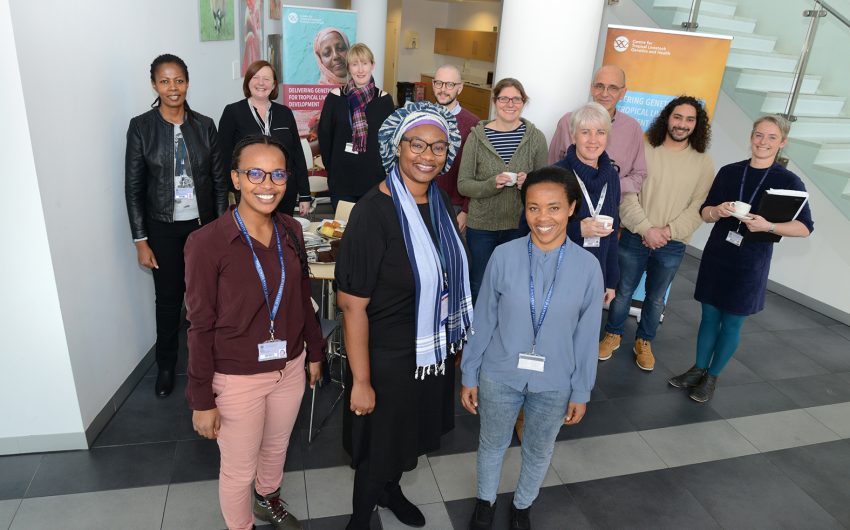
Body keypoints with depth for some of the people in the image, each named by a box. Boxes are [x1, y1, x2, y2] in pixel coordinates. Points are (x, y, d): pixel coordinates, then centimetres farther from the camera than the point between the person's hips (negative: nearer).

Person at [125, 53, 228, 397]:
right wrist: (141, 240, -6)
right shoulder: (141, 127, -5)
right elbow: (133, 187, -4)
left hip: (203, 223, 1)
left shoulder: (204, 125, 0)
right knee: (168, 299, 9)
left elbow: (219, 179, 3)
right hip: (163, 227, -1)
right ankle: (166, 366, 29)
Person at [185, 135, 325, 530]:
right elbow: (201, 327, -15)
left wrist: (315, 351, 13)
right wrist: (202, 400, -10)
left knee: (276, 448, 28)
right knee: (239, 471, 15)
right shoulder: (206, 243, -21)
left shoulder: (291, 231, -5)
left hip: (290, 368, 5)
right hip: (237, 379, -5)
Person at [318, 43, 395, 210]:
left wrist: (385, 169, 2)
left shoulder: (384, 99, 1)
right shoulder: (335, 97, 0)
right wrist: (331, 167, 3)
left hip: (375, 178, 0)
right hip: (341, 179, 0)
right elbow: (324, 135, 3)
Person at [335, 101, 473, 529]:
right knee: (379, 446, 15)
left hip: (433, 349, 7)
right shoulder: (374, 211, -24)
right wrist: (361, 381, -18)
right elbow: (352, 304, -22)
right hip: (388, 356, -7)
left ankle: (390, 490, 56)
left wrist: (451, 337, 12)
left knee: (409, 434, 27)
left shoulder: (439, 201, -2)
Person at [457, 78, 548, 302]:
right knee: (479, 286, 14)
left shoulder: (536, 137, -1)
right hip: (481, 225, -1)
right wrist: (491, 184, -23)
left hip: (519, 226, 1)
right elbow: (463, 184, -5)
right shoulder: (477, 136, -4)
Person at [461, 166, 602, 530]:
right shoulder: (503, 257, -16)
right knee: (492, 444, 22)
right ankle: (485, 500, 52)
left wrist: (581, 392, 2)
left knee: (539, 451, 23)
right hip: (499, 377, 0)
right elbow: (483, 322, -7)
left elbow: (587, 336, -5)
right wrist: (469, 376, -1)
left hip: (554, 384, 1)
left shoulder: (588, 267, -14)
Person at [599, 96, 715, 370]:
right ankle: (613, 334, 31)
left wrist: (668, 231, -15)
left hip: (672, 245, 1)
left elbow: (699, 207, -3)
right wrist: (646, 229, -16)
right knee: (623, 291, 11)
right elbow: (627, 195, -8)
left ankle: (644, 342, 34)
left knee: (656, 298, 15)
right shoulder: (645, 151, -4)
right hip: (635, 237, -1)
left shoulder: (703, 163, 1)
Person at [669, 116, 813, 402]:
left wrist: (768, 226, -24)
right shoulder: (729, 172, 1)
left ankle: (712, 377, 22)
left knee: (732, 323, 7)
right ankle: (699, 369, 26)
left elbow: (805, 227, -7)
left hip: (751, 264, -2)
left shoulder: (788, 182, -6)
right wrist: (719, 210, -17)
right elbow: (705, 213, 5)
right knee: (709, 316, 11)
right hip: (716, 257, 3)